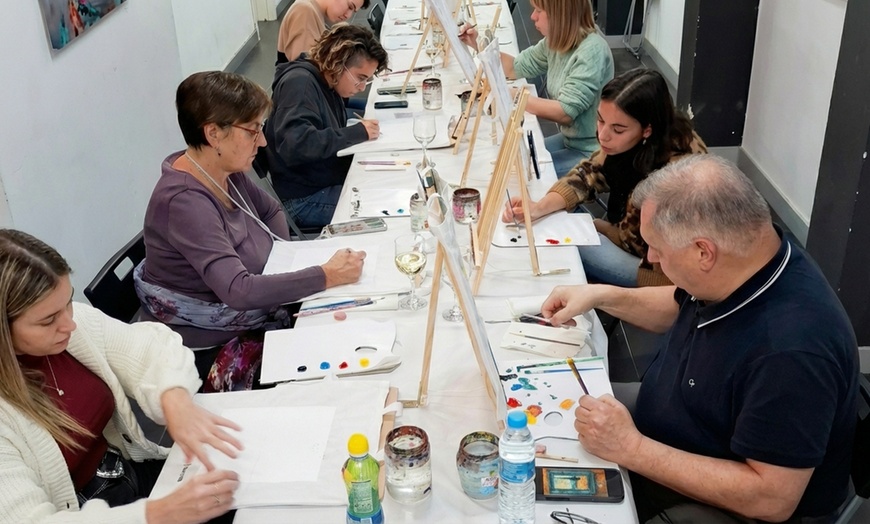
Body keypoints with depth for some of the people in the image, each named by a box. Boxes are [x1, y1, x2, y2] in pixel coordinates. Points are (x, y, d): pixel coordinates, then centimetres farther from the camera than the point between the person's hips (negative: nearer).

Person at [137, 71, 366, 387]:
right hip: (209, 350, -8)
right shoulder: (183, 202, -27)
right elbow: (238, 290, -35)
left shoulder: (226, 172, -1)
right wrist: (327, 276, -31)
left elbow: (270, 210, 19)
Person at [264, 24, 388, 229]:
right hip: (306, 199, -9)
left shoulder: (327, 84, 10)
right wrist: (357, 133, -24)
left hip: (335, 181, 9)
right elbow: (294, 145, -31)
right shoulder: (299, 83, -18)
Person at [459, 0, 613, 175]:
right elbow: (517, 67, 12)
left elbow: (565, 112, -30)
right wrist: (480, 45, -1)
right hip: (569, 139, 8)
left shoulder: (592, 52, -26)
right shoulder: (556, 41, 1)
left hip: (592, 153, -8)